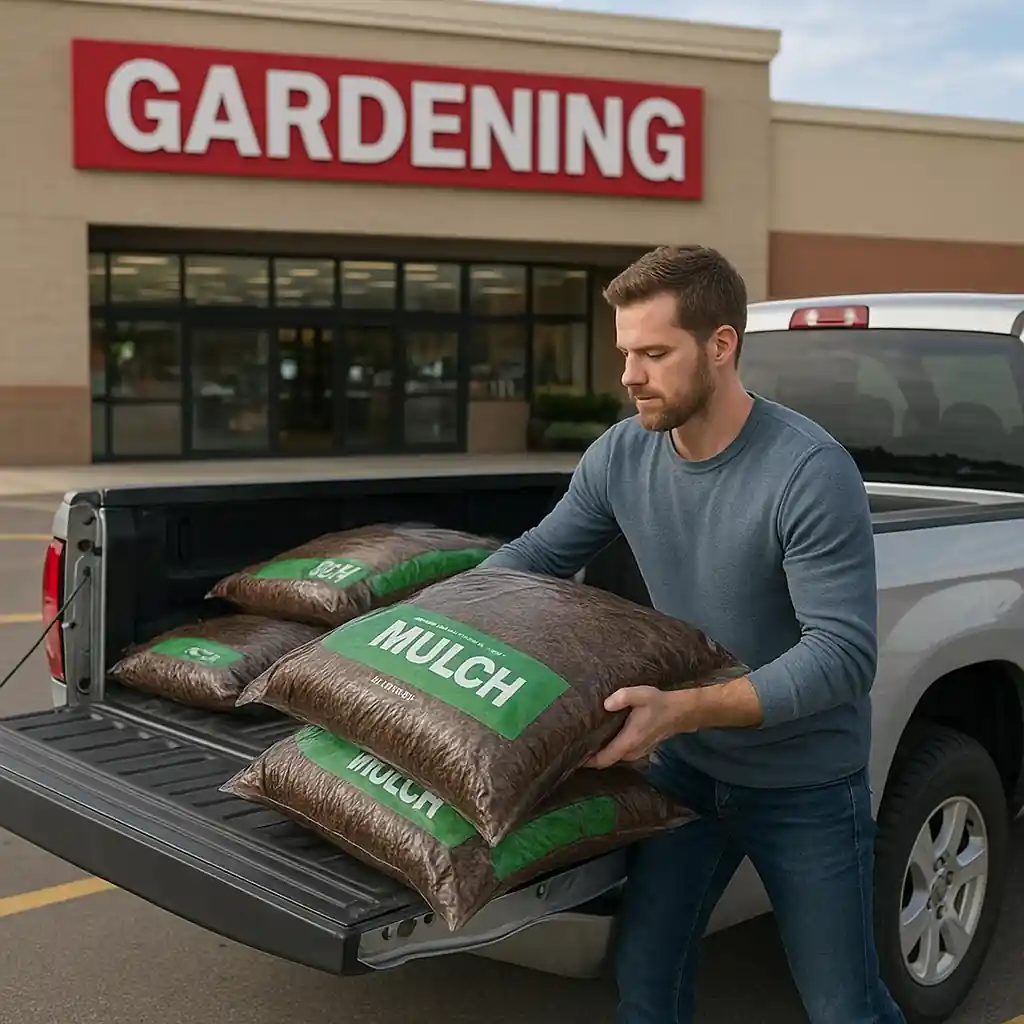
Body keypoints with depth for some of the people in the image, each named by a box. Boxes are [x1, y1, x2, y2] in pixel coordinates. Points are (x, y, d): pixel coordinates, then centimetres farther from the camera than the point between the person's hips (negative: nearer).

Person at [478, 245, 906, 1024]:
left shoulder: (811, 472, -27)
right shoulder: (620, 456, -9)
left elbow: (844, 653, -31)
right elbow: (536, 555, 7)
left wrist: (685, 709, -40)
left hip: (806, 788, -5)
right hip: (685, 766, 5)